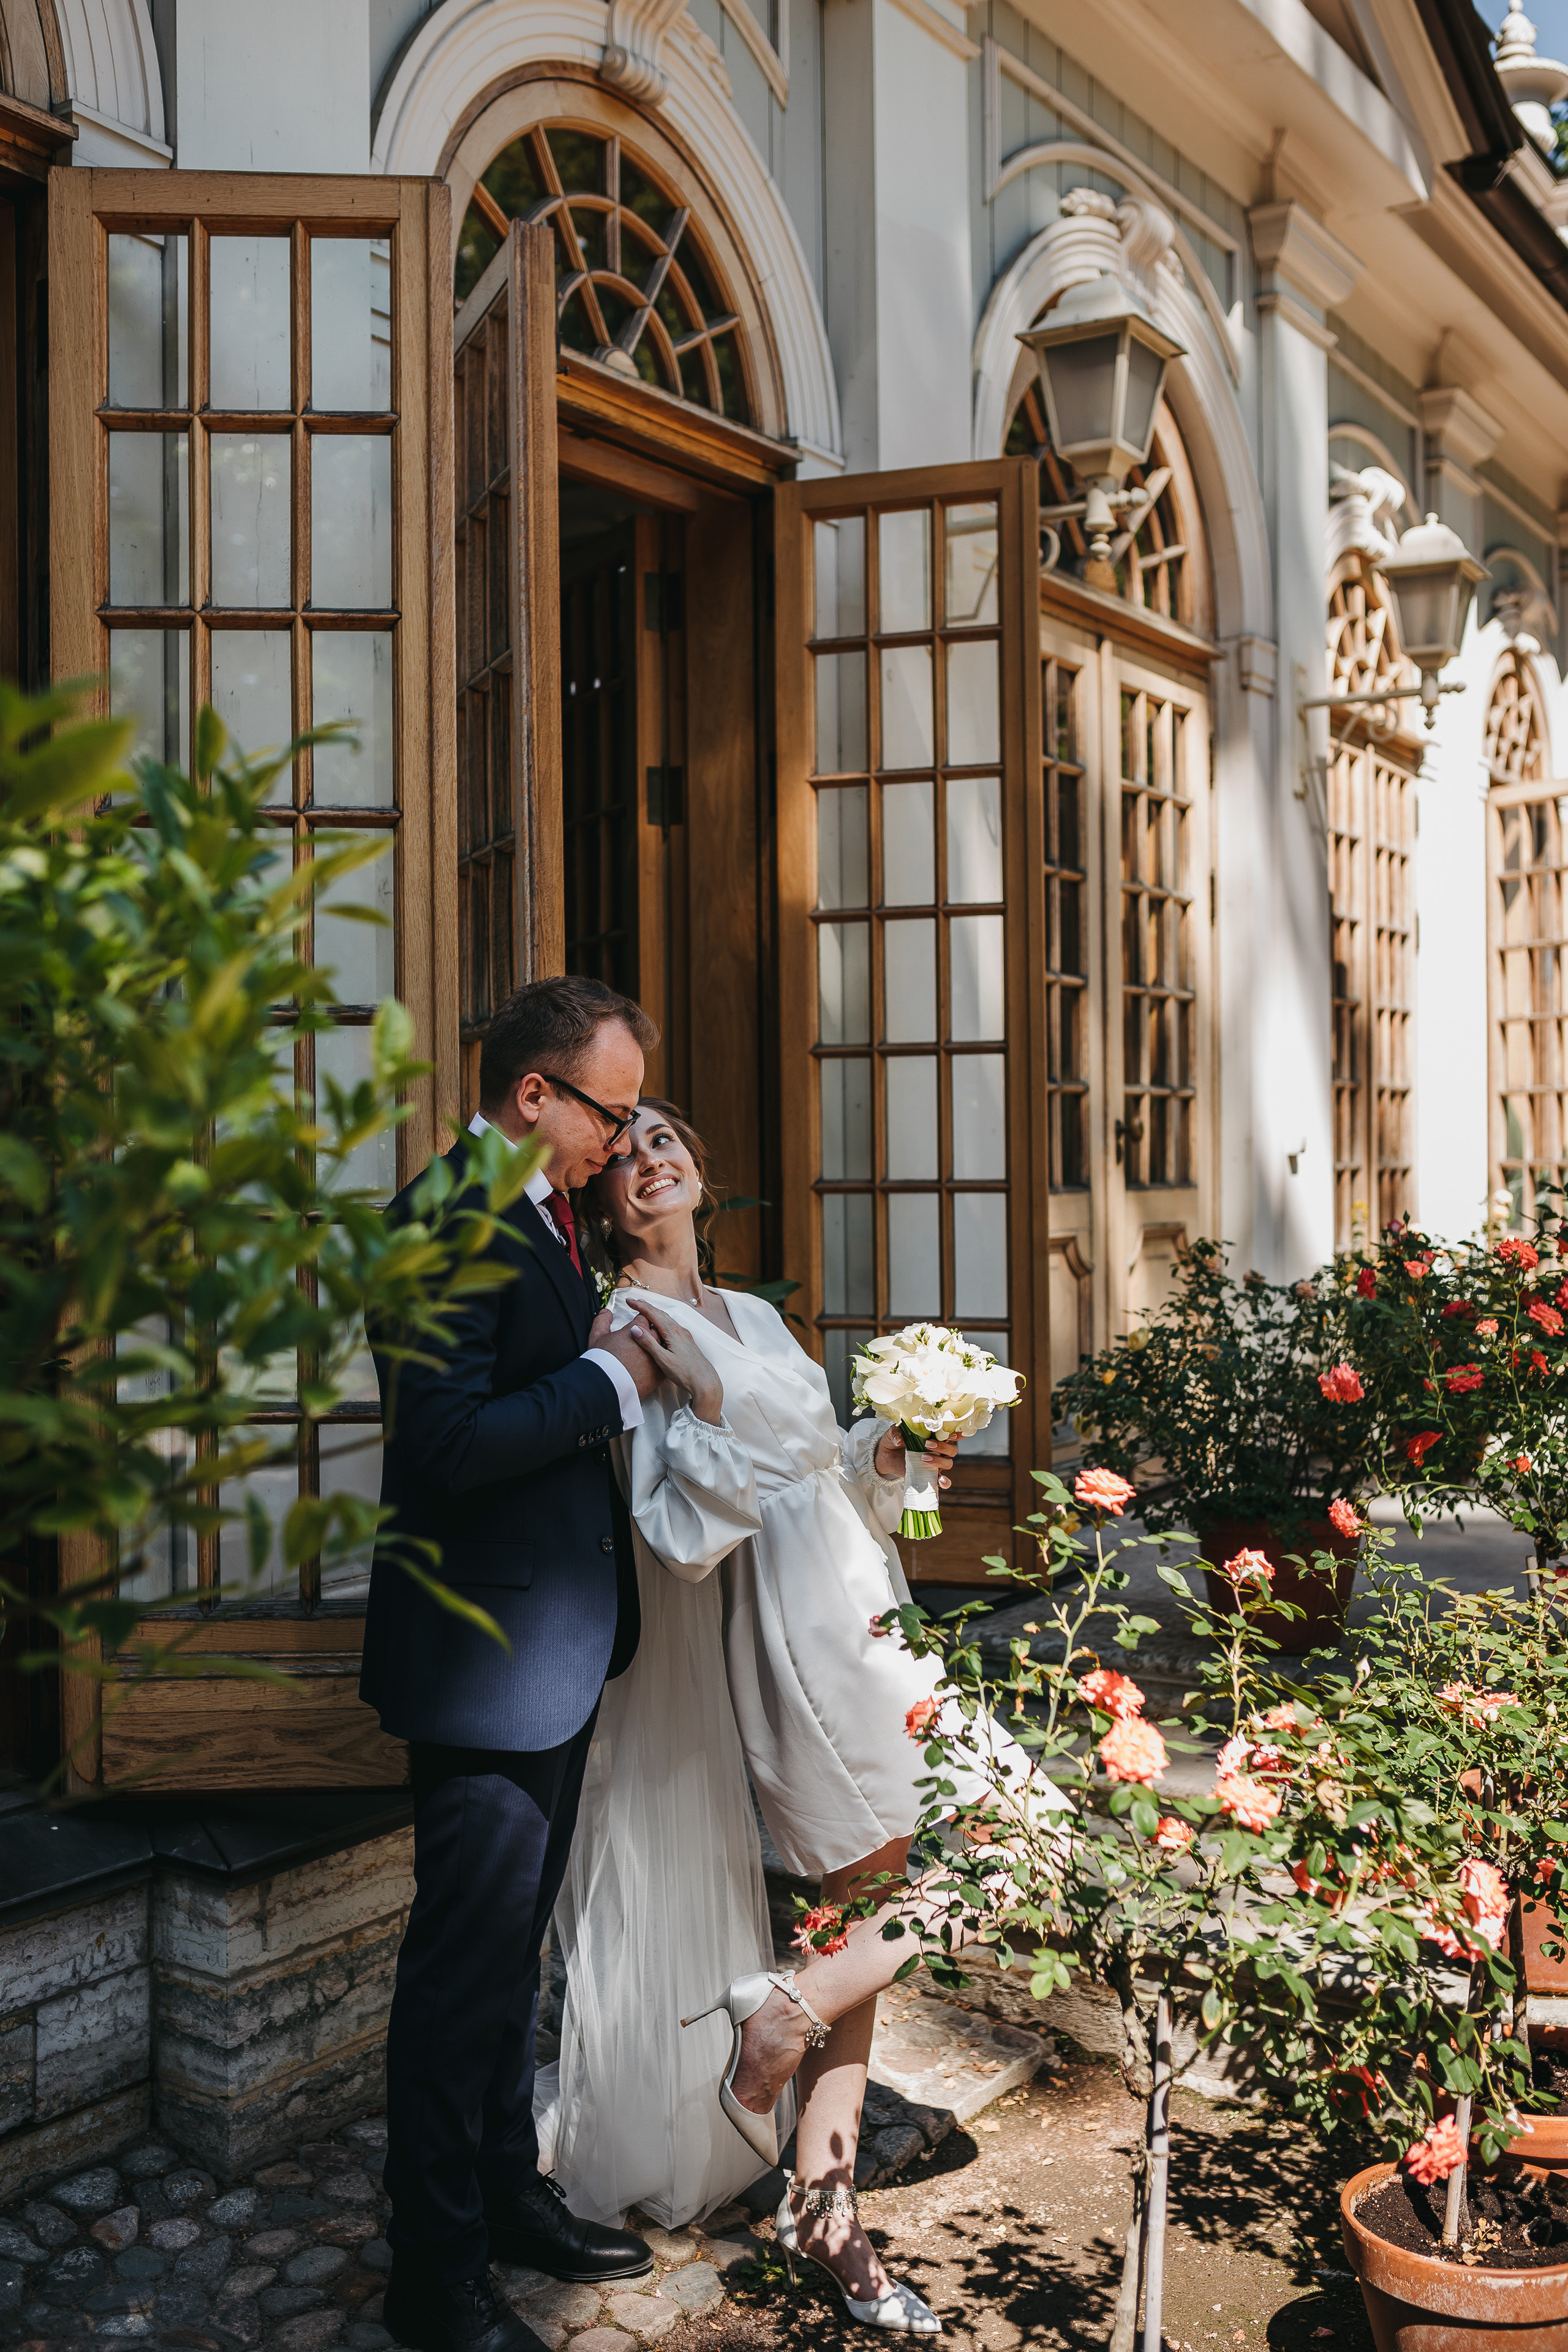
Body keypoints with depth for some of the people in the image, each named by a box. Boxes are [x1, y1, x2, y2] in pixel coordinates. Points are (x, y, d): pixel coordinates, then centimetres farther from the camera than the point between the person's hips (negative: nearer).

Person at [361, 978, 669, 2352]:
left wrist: (617, 1368, 3)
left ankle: (509, 2191, 40)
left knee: (510, 1949, 22)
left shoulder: (544, 1219, 11)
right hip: (484, 1660, -10)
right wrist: (609, 1378, -19)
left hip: (556, 1650, 10)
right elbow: (448, 1441, -28)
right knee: (467, 1965, 4)